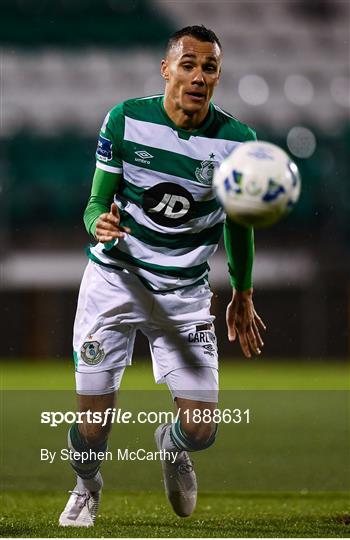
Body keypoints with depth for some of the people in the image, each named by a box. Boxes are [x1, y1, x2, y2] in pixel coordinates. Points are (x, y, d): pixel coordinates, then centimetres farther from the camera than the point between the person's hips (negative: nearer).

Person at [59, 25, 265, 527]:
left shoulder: (237, 140, -8)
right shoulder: (125, 119, -9)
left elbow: (238, 221, 9)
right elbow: (97, 202, -4)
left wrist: (243, 295, 17)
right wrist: (100, 224, -28)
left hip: (186, 291, 1)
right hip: (115, 278, -1)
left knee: (201, 430, -7)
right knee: (93, 423, -5)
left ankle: (172, 444, 34)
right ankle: (86, 487, 32)